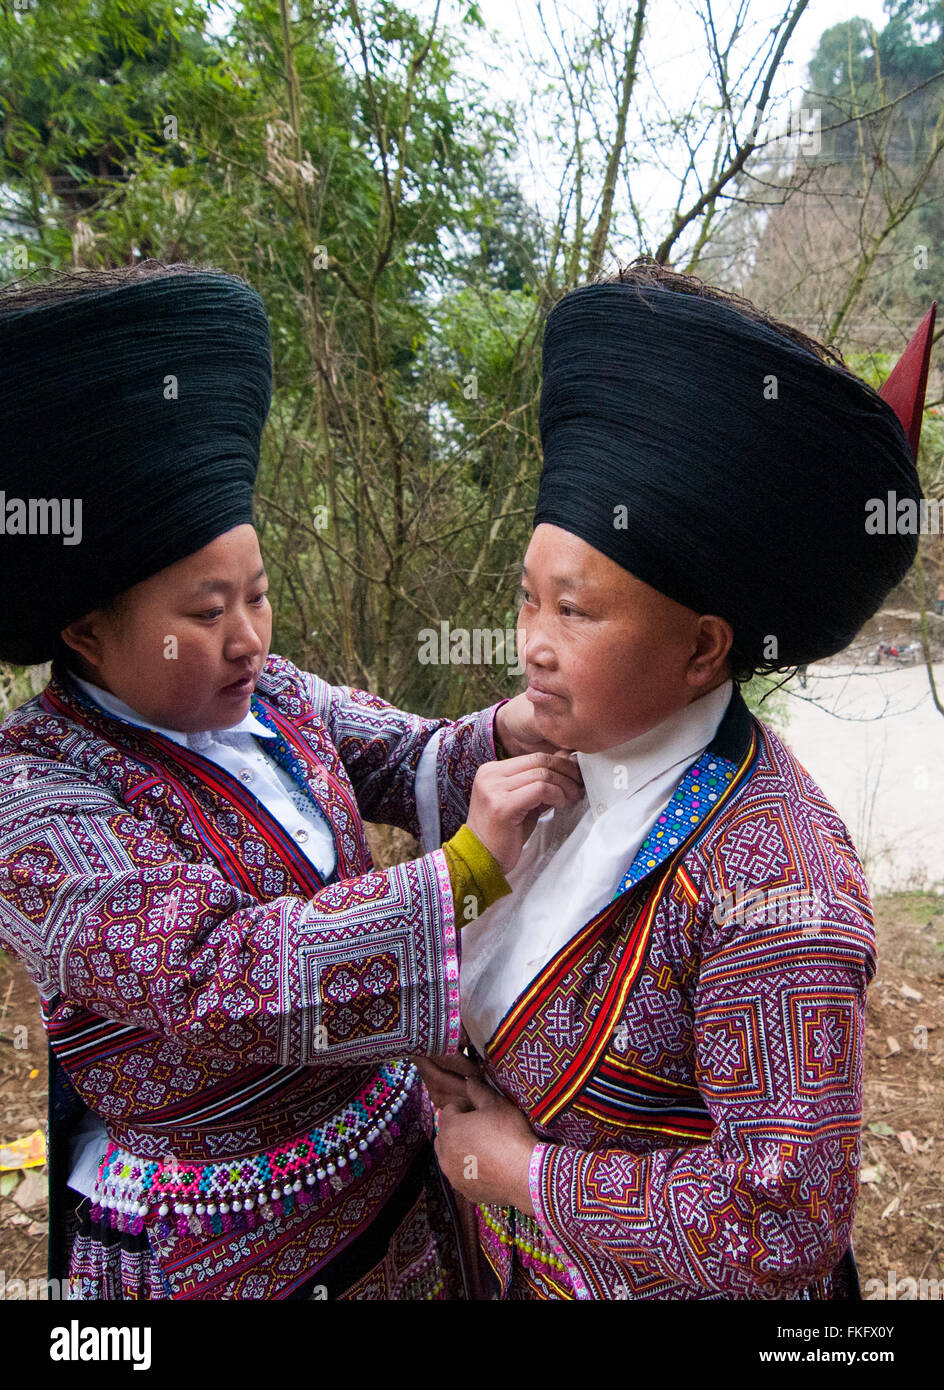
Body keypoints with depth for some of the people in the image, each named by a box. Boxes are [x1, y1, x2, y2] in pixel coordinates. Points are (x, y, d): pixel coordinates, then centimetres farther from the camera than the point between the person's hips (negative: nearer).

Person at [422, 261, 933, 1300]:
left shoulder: (769, 874, -32)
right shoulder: (580, 765, -11)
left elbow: (788, 1217, -29)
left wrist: (518, 1169, -22)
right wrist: (447, 1049, -12)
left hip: (658, 1280, -5)